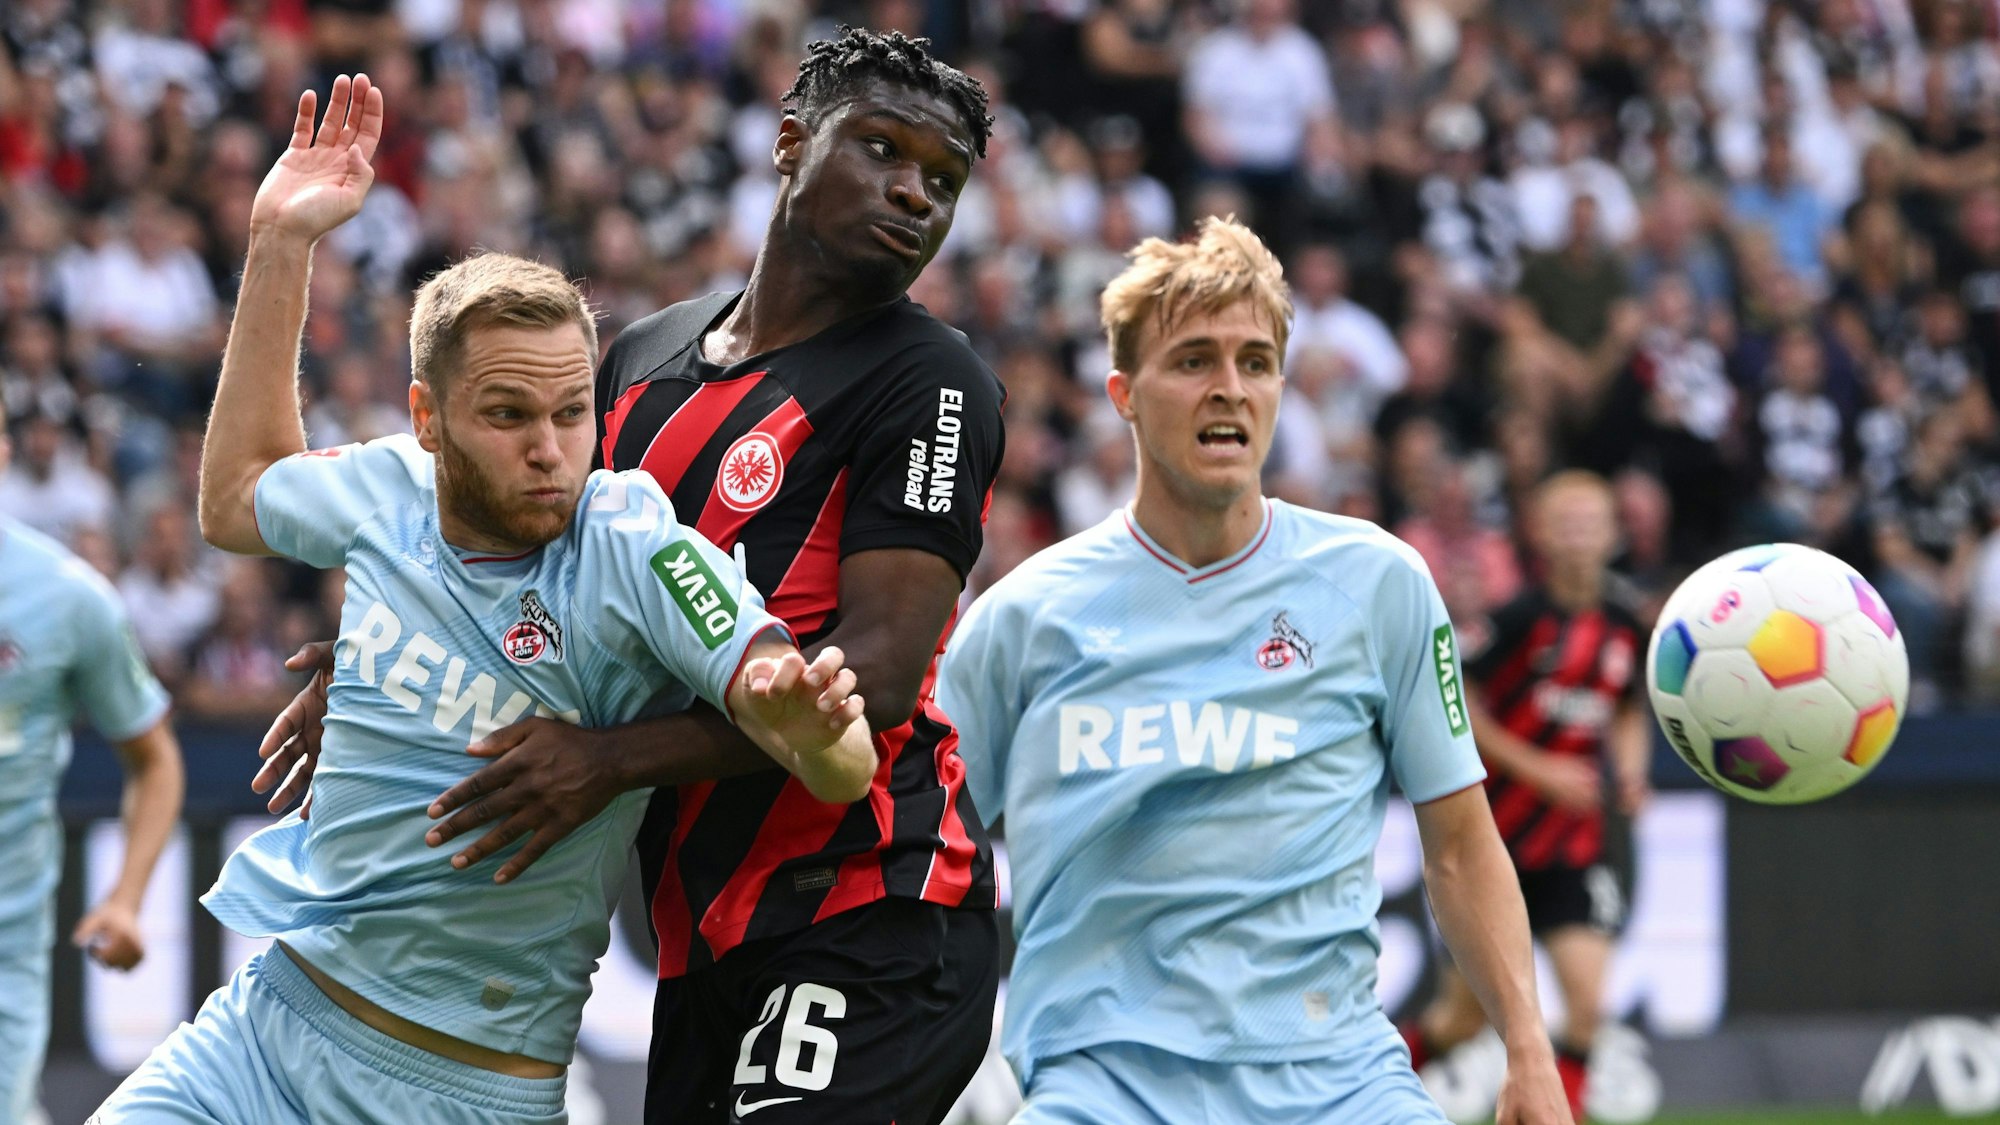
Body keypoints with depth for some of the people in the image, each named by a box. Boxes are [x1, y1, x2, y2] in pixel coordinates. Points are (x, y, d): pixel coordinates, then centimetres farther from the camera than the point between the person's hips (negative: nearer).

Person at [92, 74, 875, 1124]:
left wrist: (807, 724, -51)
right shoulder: (390, 489, -1)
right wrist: (280, 244, 16)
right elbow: (235, 497, 23)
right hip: (262, 1024, 5)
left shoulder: (639, 555, -18)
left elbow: (844, 774, -26)